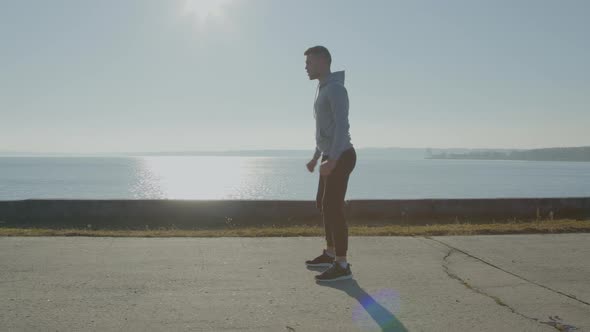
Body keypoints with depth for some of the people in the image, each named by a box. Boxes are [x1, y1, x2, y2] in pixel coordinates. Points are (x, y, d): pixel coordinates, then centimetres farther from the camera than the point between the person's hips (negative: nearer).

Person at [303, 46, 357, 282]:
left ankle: (341, 265, -8)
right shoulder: (324, 90, 18)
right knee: (323, 204, 16)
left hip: (340, 157, -10)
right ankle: (330, 254, 27)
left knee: (333, 207, -12)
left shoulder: (336, 88, -15)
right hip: (331, 157, 10)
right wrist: (316, 157, 26)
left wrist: (332, 160, -29)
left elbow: (342, 127, -23)